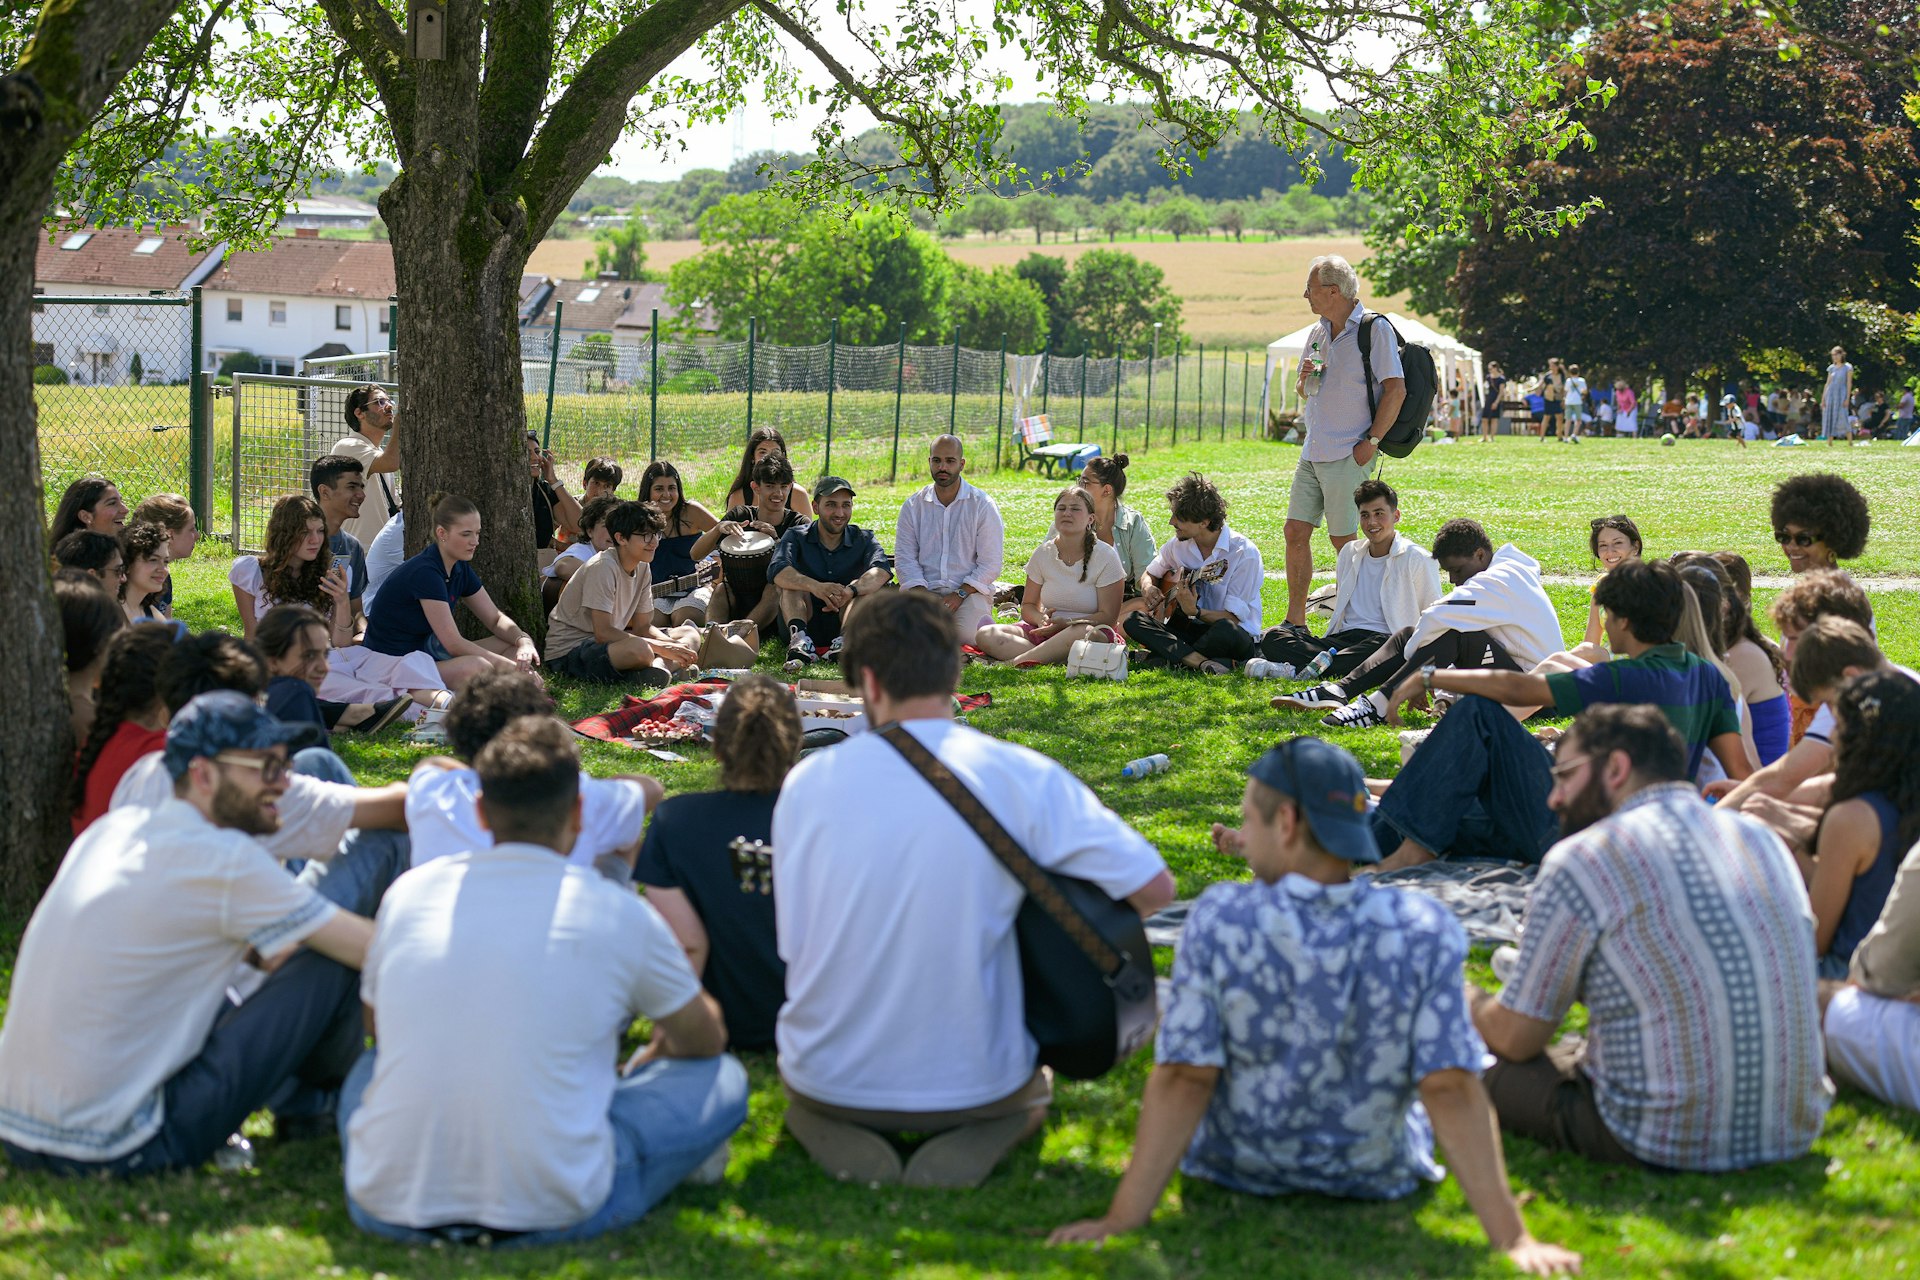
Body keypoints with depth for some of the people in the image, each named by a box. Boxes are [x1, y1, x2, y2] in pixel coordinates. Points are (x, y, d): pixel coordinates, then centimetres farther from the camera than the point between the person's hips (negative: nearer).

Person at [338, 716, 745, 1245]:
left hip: (389, 1211, 4)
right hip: (548, 1213, -4)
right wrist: (657, 1054, 41)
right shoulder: (618, 914, -3)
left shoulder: (408, 891, 5)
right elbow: (707, 1040, 17)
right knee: (724, 1079, 15)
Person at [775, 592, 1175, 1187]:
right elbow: (1155, 888, -11)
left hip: (831, 1083, 1)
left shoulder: (806, 781, -7)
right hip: (973, 1084, -1)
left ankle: (837, 1136, 4)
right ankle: (975, 1143, 3)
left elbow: (793, 945, 1)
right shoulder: (1022, 776, -12)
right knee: (1034, 1088, 36)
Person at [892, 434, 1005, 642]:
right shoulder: (912, 506, 10)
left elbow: (990, 564, -2)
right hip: (924, 588, 1)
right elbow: (905, 559, 3)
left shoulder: (983, 506, 2)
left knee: (969, 636, -31)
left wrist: (959, 595, -15)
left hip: (969, 591, -1)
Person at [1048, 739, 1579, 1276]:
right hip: (1378, 1174, 0)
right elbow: (1452, 1089, -26)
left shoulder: (1221, 918, -25)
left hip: (1234, 1169, 0)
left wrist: (1121, 1220, -19)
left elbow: (1182, 1078, -24)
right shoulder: (1425, 930, -23)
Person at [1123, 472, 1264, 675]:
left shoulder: (1245, 553, -15)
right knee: (1133, 620, -18)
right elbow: (1148, 574, 22)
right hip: (1190, 629, 6)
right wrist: (1148, 588, -2)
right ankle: (1201, 661, -34)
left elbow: (1233, 618, -17)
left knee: (1225, 630, -42)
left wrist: (1195, 611, -33)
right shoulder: (1177, 545, 4)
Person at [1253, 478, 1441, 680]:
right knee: (1272, 637, -17)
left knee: (1382, 647, -44)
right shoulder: (1350, 553, 20)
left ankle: (1297, 670, -45)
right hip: (1343, 639, 5)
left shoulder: (1417, 559, 3)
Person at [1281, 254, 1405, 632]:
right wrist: (1305, 378, 2)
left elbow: (1396, 389, -13)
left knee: (1343, 539, -3)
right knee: (1295, 531, 4)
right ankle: (1295, 622, 10)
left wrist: (1372, 441, -16)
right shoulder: (1318, 333, 15)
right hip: (1313, 453, 8)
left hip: (1348, 455, -8)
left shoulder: (1374, 329, -9)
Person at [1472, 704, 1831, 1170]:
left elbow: (1516, 1040, -2)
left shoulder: (1581, 860, -8)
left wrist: (1470, 1005, 22)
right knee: (1574, 1045, 29)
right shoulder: (1763, 840, 11)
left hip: (1668, 1143, -6)